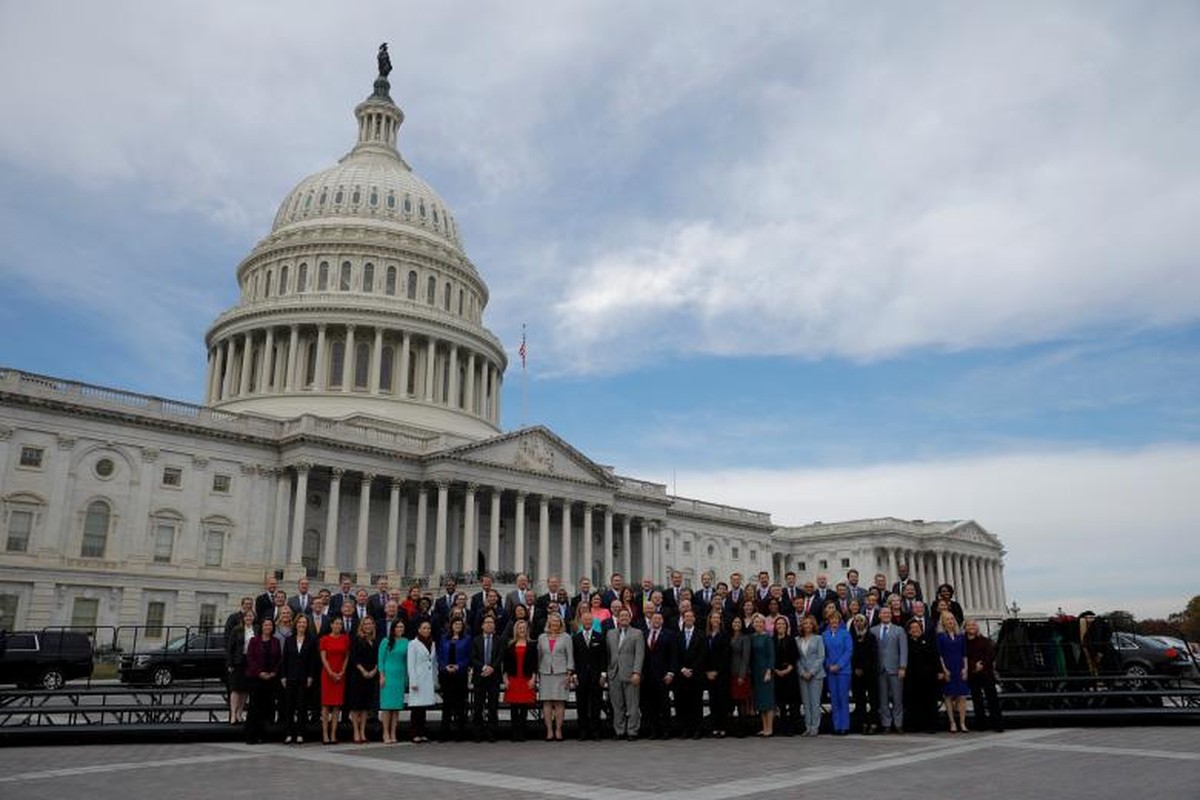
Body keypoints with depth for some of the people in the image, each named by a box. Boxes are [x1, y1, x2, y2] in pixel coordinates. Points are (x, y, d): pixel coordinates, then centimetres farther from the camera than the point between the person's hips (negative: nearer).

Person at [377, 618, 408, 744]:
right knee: (387, 704, -4)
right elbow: (381, 659, -1)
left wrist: (407, 677, 9)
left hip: (401, 676, 3)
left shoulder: (405, 642, 7)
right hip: (388, 674, -3)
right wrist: (382, 676, -7)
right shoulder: (386, 641, -1)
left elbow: (407, 660, 11)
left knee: (397, 705, 4)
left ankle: (393, 734, 9)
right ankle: (386, 733, 1)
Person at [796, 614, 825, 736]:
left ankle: (815, 727, 3)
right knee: (806, 702, 5)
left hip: (816, 674, -3)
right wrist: (802, 672, -5)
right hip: (802, 675, 3)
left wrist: (811, 672, -10)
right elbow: (797, 658, 7)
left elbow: (821, 657, -4)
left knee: (815, 702, -3)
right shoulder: (797, 640, 8)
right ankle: (808, 727, 10)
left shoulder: (818, 638, 1)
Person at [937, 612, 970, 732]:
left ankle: (962, 723, 4)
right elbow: (939, 654, -2)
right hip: (948, 669, -2)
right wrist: (944, 670, -10)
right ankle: (952, 723, 8)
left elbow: (964, 654, 10)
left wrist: (965, 668, -1)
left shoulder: (961, 636, 10)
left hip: (960, 669, 2)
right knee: (949, 696, 1)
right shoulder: (941, 636, 1)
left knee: (962, 697, -1)